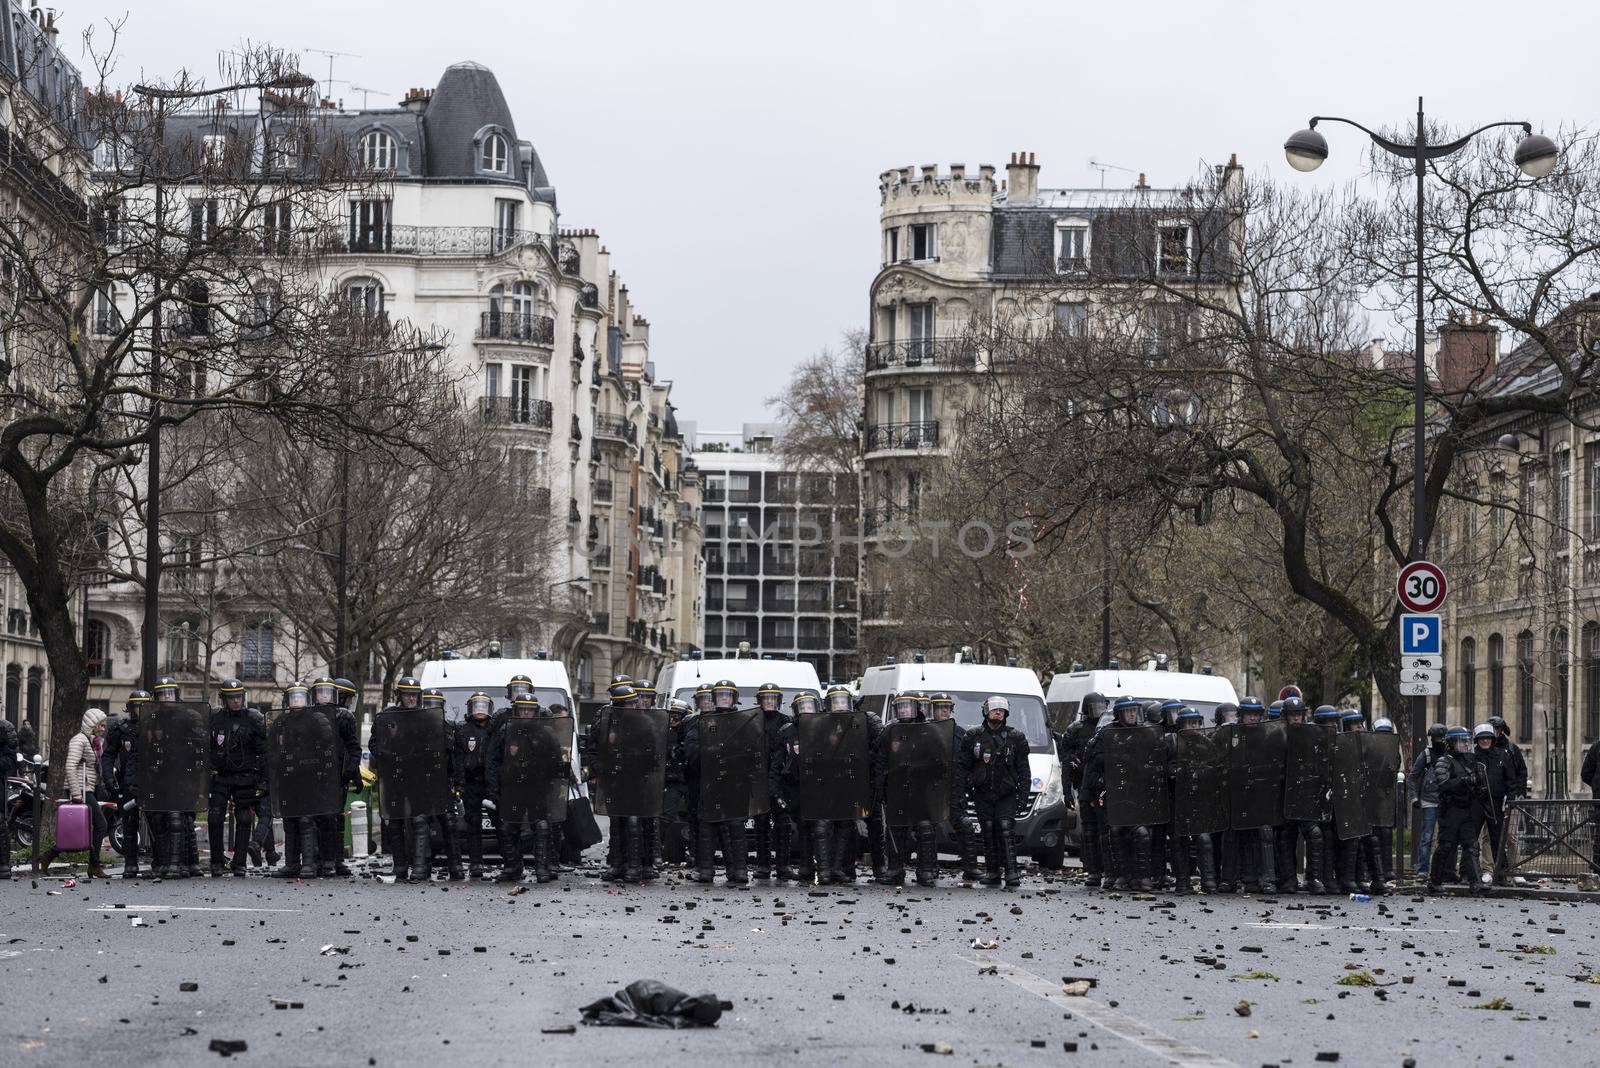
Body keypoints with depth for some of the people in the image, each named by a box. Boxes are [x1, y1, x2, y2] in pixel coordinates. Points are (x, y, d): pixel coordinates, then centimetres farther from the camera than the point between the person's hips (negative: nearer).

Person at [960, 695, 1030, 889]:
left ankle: (1011, 872, -17)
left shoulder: (1015, 737, 7)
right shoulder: (974, 737, 9)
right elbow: (964, 766, 10)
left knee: (1005, 829, -14)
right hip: (982, 794, 2)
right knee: (988, 832, 1)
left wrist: (1024, 790, -1)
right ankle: (993, 872, 8)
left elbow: (1023, 768, 8)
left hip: (1006, 794, -2)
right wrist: (964, 789, 3)